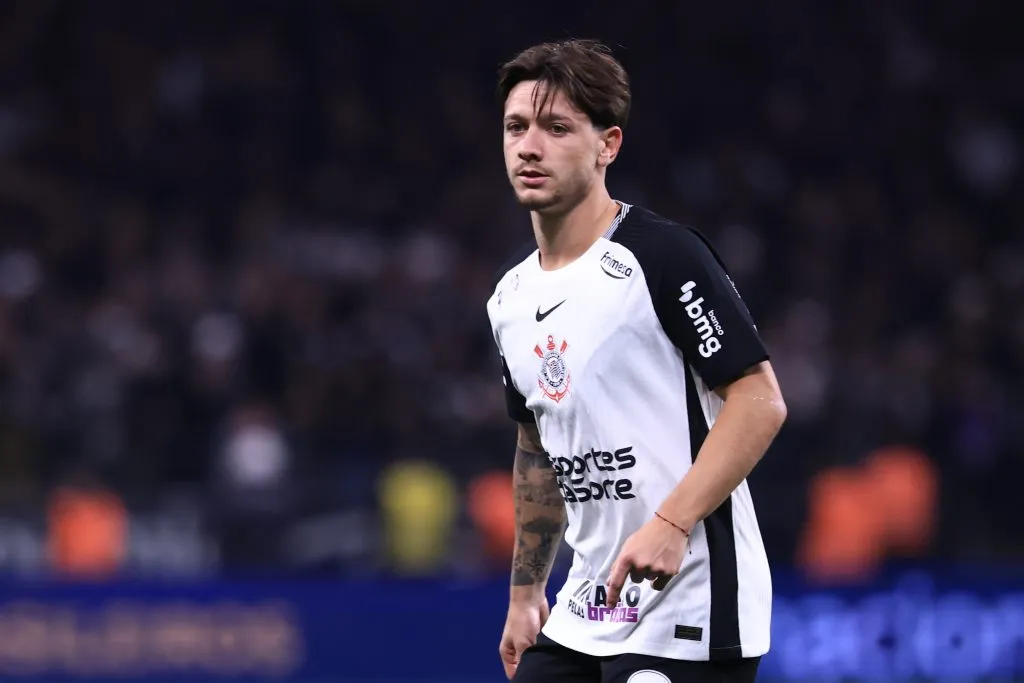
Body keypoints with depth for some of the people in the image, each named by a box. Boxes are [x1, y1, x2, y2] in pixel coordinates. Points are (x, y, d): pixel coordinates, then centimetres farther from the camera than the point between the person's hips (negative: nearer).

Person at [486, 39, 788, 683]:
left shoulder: (663, 256, -12)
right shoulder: (512, 296, 13)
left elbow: (760, 401, -16)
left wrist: (671, 524, -24)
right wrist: (525, 594, 22)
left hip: (687, 616, -8)